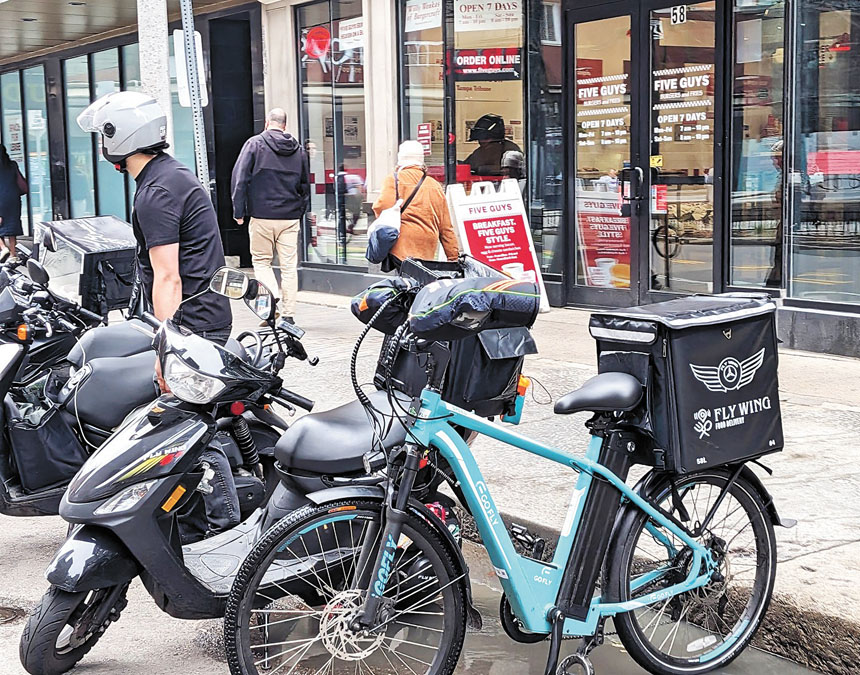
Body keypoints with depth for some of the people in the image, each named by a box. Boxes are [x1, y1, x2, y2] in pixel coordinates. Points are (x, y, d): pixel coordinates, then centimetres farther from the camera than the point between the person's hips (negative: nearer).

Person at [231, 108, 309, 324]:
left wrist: (239, 211, -1)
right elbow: (305, 185, 16)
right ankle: (288, 313, 7)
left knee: (261, 261, 10)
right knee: (289, 266, 6)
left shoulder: (254, 144, -2)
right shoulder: (298, 150, 10)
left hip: (262, 216, -3)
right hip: (290, 218, 3)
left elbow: (240, 178, -7)